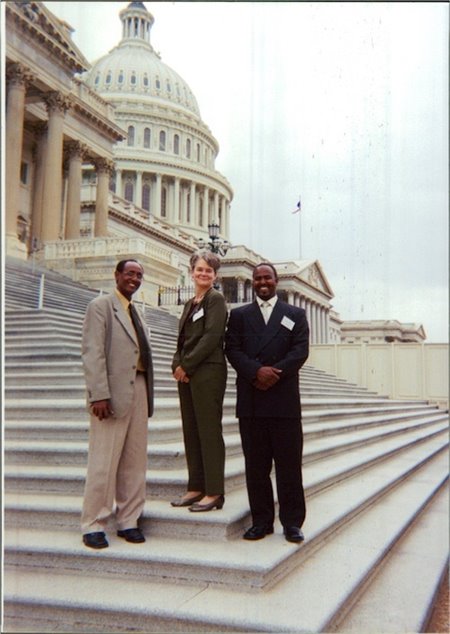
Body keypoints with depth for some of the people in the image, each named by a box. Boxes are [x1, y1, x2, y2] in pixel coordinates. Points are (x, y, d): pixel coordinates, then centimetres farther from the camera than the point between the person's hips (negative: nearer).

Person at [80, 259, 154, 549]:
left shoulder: (136, 312, 20)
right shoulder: (101, 305, -1)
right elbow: (92, 352, -10)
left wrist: (146, 395, 10)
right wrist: (99, 394, -18)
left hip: (139, 390, 7)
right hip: (113, 392, -7)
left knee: (135, 461, 9)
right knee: (104, 461, -2)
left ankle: (128, 521, 18)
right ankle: (93, 525, 9)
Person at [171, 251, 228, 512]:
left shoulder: (216, 299, -5)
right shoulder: (191, 303, 19)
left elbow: (212, 336, -14)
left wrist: (187, 365, -13)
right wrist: (177, 365, 1)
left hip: (208, 372, -8)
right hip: (186, 373, 8)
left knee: (209, 431, -4)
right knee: (191, 432, 10)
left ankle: (214, 492, 3)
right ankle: (196, 487, 18)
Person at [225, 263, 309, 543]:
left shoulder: (295, 315, 11)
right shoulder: (239, 315, 14)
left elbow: (300, 351, 0)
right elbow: (232, 349, 2)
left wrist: (274, 373, -14)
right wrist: (256, 371, -15)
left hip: (284, 399, -1)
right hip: (251, 401, 1)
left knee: (289, 464, 2)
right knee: (256, 464, 6)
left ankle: (292, 522, 12)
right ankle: (262, 521, 16)